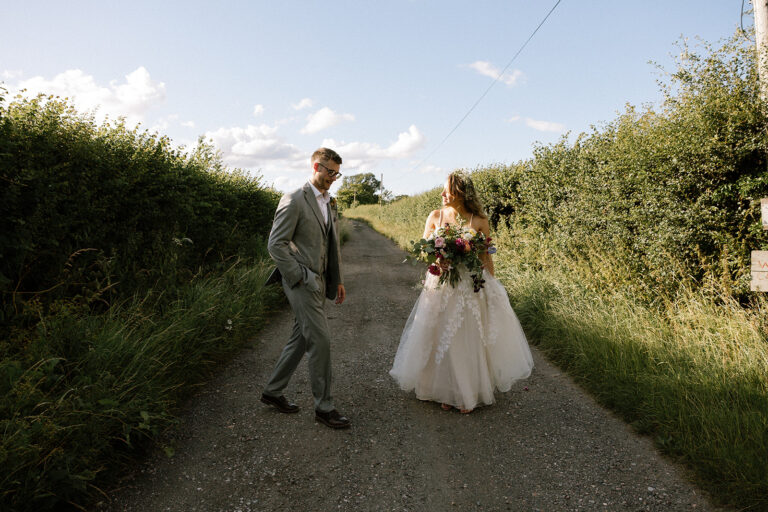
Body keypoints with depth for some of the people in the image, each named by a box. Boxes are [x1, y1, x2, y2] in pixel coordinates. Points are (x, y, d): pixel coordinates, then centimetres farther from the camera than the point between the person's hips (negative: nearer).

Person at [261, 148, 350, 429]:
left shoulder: (329, 203, 15)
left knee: (300, 338, 15)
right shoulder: (294, 200, -11)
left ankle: (273, 391, 30)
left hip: (318, 282, 9)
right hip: (302, 282, -9)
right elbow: (275, 244, -15)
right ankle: (324, 406, 8)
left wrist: (338, 280, 16)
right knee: (321, 340, -6)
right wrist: (299, 277, -16)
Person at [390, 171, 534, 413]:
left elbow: (486, 256, 2)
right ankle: (447, 391, 24)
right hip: (441, 286, 2)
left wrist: (491, 287, 0)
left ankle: (469, 395, 22)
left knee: (469, 340, 4)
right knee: (443, 340, 6)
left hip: (472, 287, -1)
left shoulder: (479, 221, -4)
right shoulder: (436, 216, 2)